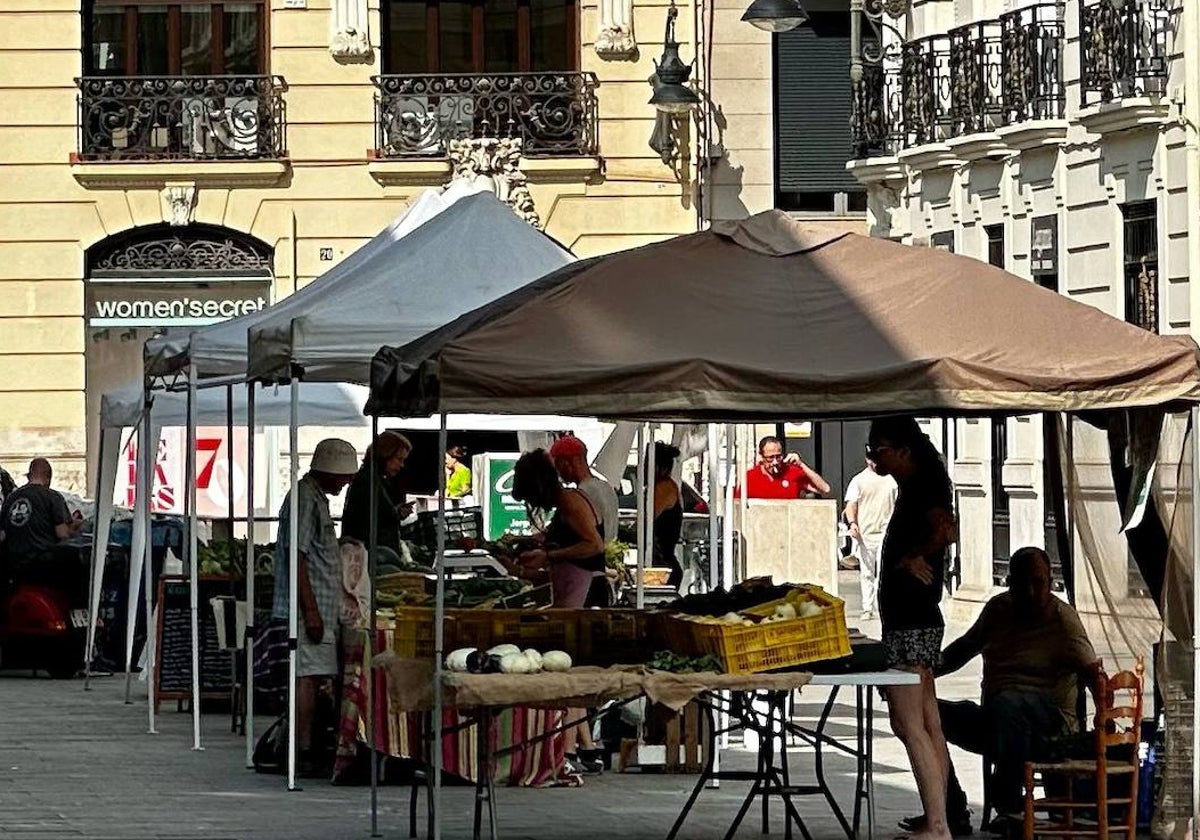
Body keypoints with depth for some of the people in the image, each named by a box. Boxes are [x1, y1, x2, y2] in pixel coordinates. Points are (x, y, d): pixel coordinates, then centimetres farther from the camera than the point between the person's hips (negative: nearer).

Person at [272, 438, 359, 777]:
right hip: (309, 608, -10)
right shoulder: (304, 498, -12)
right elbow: (296, 556, -18)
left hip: (320, 609, 10)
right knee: (307, 677, -10)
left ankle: (306, 750, 11)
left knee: (312, 678, 9)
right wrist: (311, 610, -21)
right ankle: (303, 752, -11)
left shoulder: (317, 498, 20)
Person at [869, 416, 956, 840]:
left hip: (912, 625, -11)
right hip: (913, 620, 11)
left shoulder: (924, 488, -13)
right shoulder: (911, 490, 17)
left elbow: (946, 530, -32)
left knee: (909, 725, -14)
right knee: (929, 728, 10)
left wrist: (914, 557, -20)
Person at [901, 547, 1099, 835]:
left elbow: (1092, 670, -15)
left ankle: (1009, 806, -26)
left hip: (1049, 722, -7)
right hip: (995, 722, 7)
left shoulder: (1063, 619, -6)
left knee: (1004, 703, -40)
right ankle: (952, 811, -8)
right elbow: (966, 647, 26)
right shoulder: (999, 608, 12)